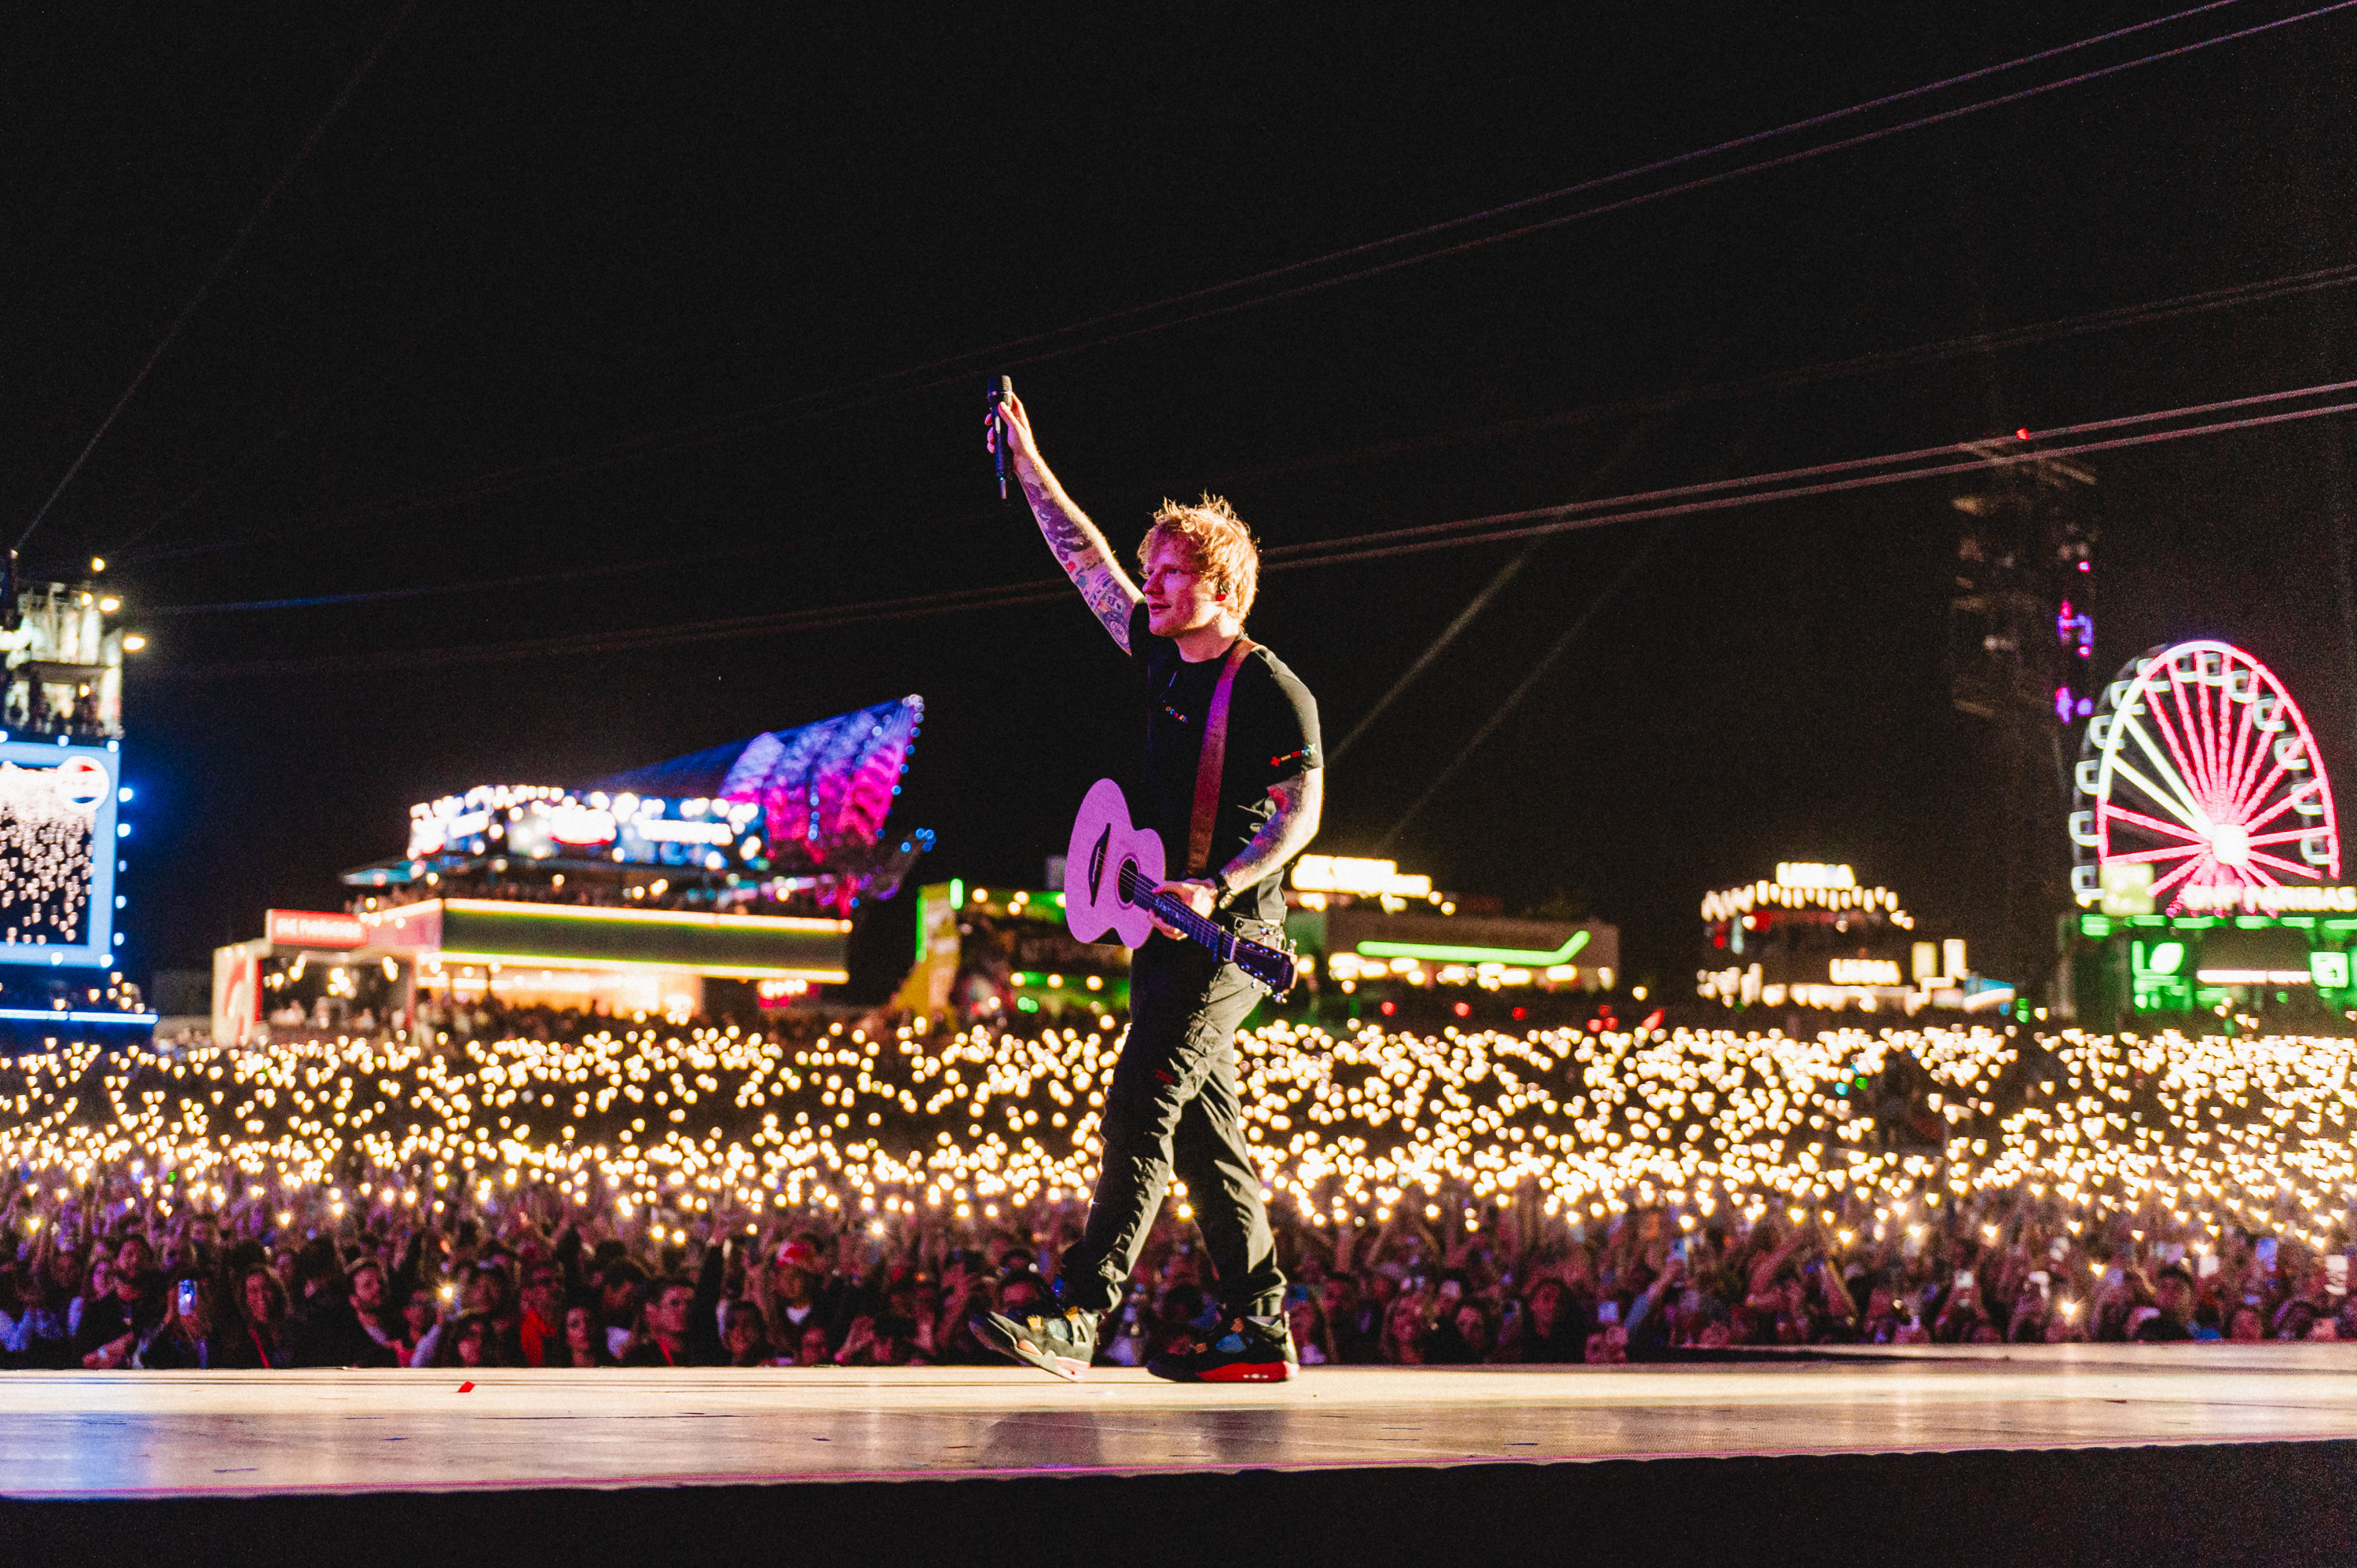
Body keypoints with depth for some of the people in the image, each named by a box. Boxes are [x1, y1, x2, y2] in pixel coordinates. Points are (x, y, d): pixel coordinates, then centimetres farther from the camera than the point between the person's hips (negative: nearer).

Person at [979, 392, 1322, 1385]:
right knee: (1205, 1133, 8)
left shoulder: (1272, 692, -9)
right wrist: (1027, 462, 19)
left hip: (1230, 933, -8)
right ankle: (1257, 1330, 12)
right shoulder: (1164, 658, 12)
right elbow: (1085, 558, 19)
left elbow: (1302, 811, -15)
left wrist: (1215, 888, -27)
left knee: (1140, 1107, -17)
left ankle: (1073, 1316, -22)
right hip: (1171, 925, 8)